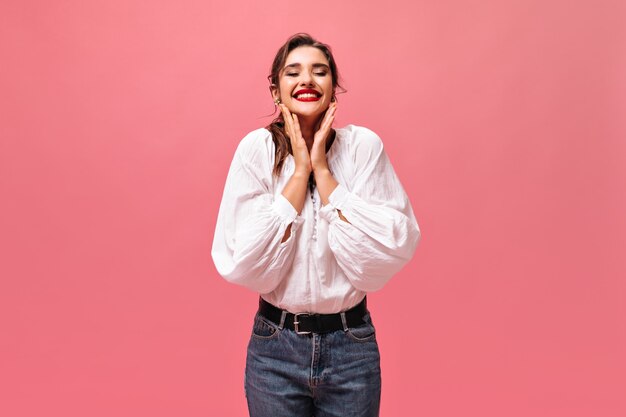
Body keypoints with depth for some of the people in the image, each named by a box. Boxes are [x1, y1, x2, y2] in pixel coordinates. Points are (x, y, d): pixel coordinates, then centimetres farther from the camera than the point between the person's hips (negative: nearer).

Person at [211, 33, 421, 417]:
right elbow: (246, 265, -15)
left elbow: (386, 255, -15)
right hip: (275, 346, 0)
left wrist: (322, 169, -16)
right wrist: (300, 170, -16)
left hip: (353, 345, 0)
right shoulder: (257, 148, -7)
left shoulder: (363, 145, -7)